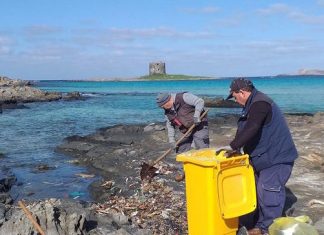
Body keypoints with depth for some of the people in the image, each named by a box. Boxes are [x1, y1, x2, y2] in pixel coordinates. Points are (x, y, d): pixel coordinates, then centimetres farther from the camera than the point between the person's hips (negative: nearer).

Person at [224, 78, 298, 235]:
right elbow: (244, 129, 16)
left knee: (268, 194, -8)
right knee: (260, 192, 15)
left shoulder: (259, 104, -21)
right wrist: (236, 146, 5)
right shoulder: (254, 104, 14)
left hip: (276, 157, -11)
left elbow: (250, 130, -30)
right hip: (265, 157, 11)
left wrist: (233, 146, -24)